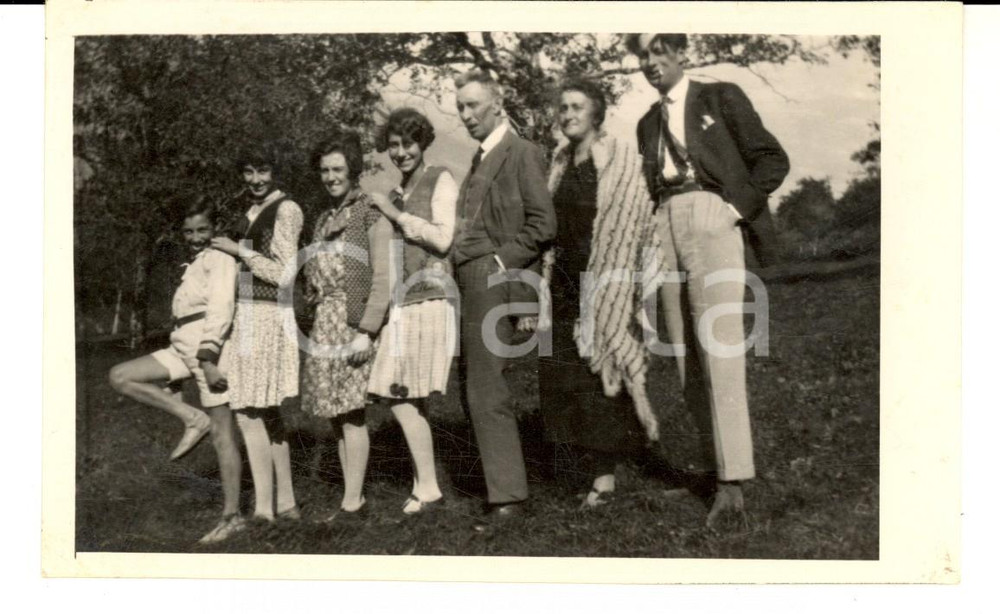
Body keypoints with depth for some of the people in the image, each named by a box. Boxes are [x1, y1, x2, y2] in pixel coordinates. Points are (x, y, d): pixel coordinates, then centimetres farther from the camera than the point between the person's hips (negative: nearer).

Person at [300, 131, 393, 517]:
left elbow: (382, 277, -11)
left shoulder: (371, 212, -4)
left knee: (351, 413, -7)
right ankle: (353, 496, 16)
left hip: (354, 323, -7)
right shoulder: (325, 218, 19)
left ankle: (352, 503, -1)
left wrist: (366, 331, -17)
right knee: (336, 414, 8)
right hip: (324, 322, 8)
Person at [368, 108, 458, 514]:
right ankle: (425, 486, 11)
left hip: (431, 297, -7)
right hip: (403, 301, 7)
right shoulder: (397, 193, 20)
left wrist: (397, 215, -6)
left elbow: (443, 238, -11)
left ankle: (427, 488, -1)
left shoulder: (440, 180, 1)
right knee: (401, 397, 3)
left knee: (403, 396, -10)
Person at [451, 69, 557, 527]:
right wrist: (459, 260, 11)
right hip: (469, 283, 9)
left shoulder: (521, 153, -5)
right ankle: (501, 482, 21)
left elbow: (543, 223, -11)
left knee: (486, 392, -11)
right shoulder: (480, 161, 21)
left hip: (492, 280, -9)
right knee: (473, 387, 11)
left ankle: (507, 496, -5)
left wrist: (500, 262, -12)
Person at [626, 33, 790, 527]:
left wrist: (740, 207, -7)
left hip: (713, 221, -6)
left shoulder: (720, 97, 7)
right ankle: (715, 449, 13)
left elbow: (772, 159, 3)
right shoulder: (648, 123, 22)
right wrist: (660, 224, 9)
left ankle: (731, 481, -16)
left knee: (718, 346, -14)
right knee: (684, 350, 2)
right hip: (669, 226, 6)